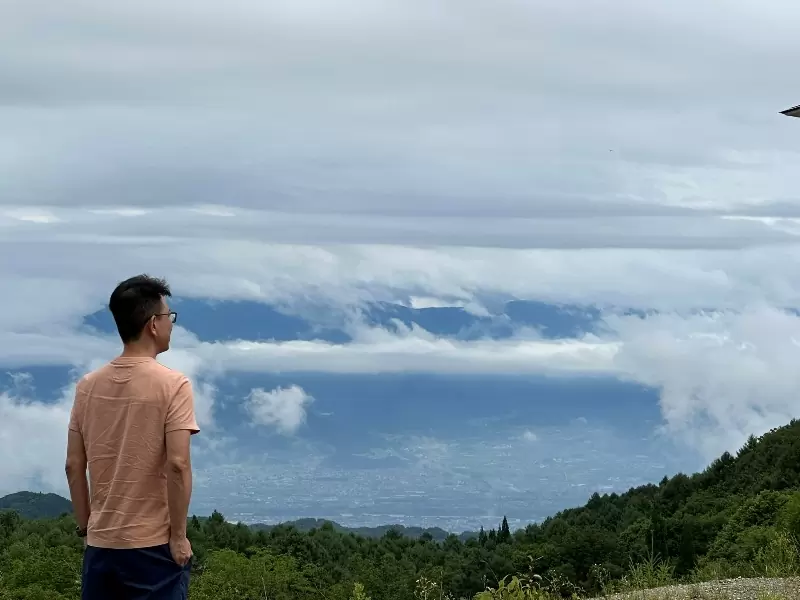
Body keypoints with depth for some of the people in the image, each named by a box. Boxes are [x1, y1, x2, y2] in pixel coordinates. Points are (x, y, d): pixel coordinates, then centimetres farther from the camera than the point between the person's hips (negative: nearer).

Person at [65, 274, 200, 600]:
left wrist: (85, 528, 15)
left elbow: (74, 466, 7)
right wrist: (178, 535, -9)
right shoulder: (172, 384, -10)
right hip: (152, 544, -5)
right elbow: (177, 464, -17)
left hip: (100, 543, 5)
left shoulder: (88, 386, 5)